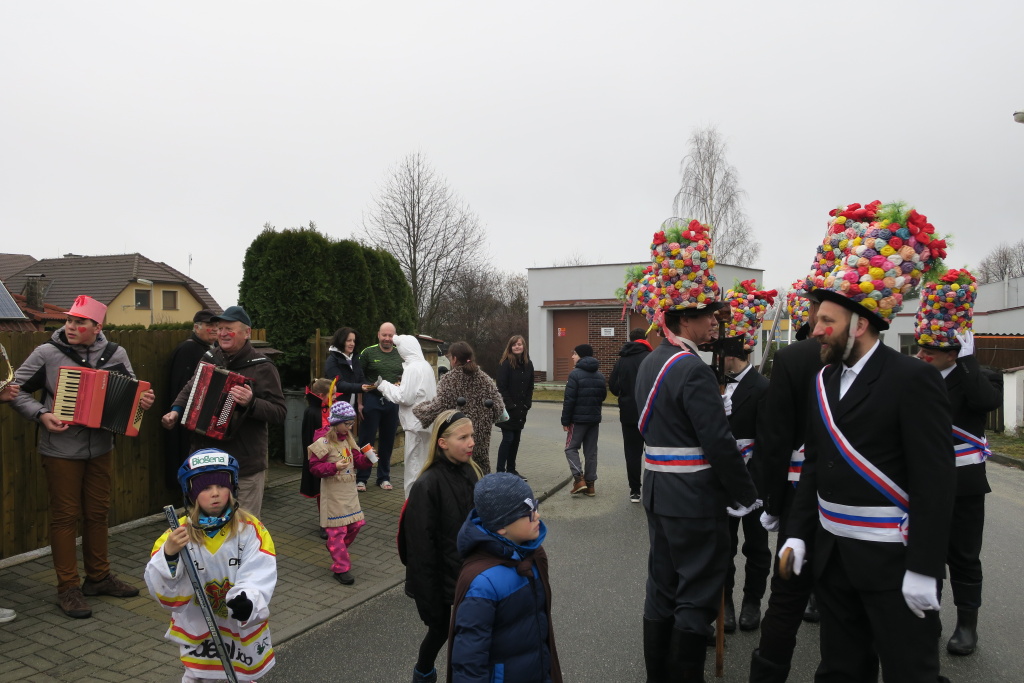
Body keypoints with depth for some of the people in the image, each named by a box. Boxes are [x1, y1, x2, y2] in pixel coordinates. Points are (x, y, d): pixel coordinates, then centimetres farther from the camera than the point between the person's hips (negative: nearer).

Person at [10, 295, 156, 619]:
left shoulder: (115, 354, -1)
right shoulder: (46, 353, -8)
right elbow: (16, 389, -2)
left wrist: (144, 400, -11)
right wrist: (41, 414, -16)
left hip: (100, 449, 3)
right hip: (61, 451, -3)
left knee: (98, 513, 14)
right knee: (65, 516, 5)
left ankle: (98, 577, 30)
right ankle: (68, 587, 17)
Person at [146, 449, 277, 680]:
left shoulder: (250, 529, -15)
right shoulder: (179, 533, -12)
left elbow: (259, 575, -22)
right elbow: (162, 591, -14)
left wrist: (249, 602, -42)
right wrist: (169, 555, -33)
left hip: (243, 628, 0)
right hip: (196, 630, 1)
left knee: (242, 676, 18)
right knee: (196, 676, 18)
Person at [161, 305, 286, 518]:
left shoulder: (261, 367, -10)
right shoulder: (210, 358, 7)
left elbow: (279, 413, -14)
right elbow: (190, 389, 22)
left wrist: (251, 403, -30)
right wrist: (176, 410, 3)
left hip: (245, 465, -6)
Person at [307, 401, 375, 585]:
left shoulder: (348, 439, 8)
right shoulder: (324, 442, -14)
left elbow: (357, 459, 13)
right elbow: (314, 467, -14)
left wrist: (367, 459, -7)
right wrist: (335, 466, -26)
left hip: (350, 490, 7)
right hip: (333, 493, -7)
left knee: (356, 524, 12)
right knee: (337, 530, -2)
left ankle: (336, 548, 37)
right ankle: (341, 568, 7)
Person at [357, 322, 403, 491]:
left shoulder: (400, 355, 7)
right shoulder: (368, 352, -1)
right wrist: (359, 402, -8)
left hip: (392, 402, 3)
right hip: (372, 401, -3)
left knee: (387, 441, 10)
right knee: (366, 440, 1)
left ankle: (384, 477, 23)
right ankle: (361, 478, 10)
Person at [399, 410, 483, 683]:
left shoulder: (472, 472, -4)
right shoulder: (428, 485, -23)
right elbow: (421, 546, -20)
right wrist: (427, 597, -16)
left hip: (467, 571, 5)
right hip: (440, 576, -5)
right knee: (441, 628, 16)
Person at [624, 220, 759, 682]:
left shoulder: (650, 363, 9)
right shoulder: (693, 370, -19)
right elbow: (719, 442, -21)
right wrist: (746, 497, -10)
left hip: (658, 491, 9)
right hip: (695, 498, -9)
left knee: (662, 588, 17)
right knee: (697, 597, 4)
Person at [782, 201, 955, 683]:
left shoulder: (912, 380, -13)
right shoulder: (826, 380, 8)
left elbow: (934, 481, -16)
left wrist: (923, 571, -18)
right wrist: (798, 533, 7)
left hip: (891, 561, -6)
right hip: (832, 553, 7)